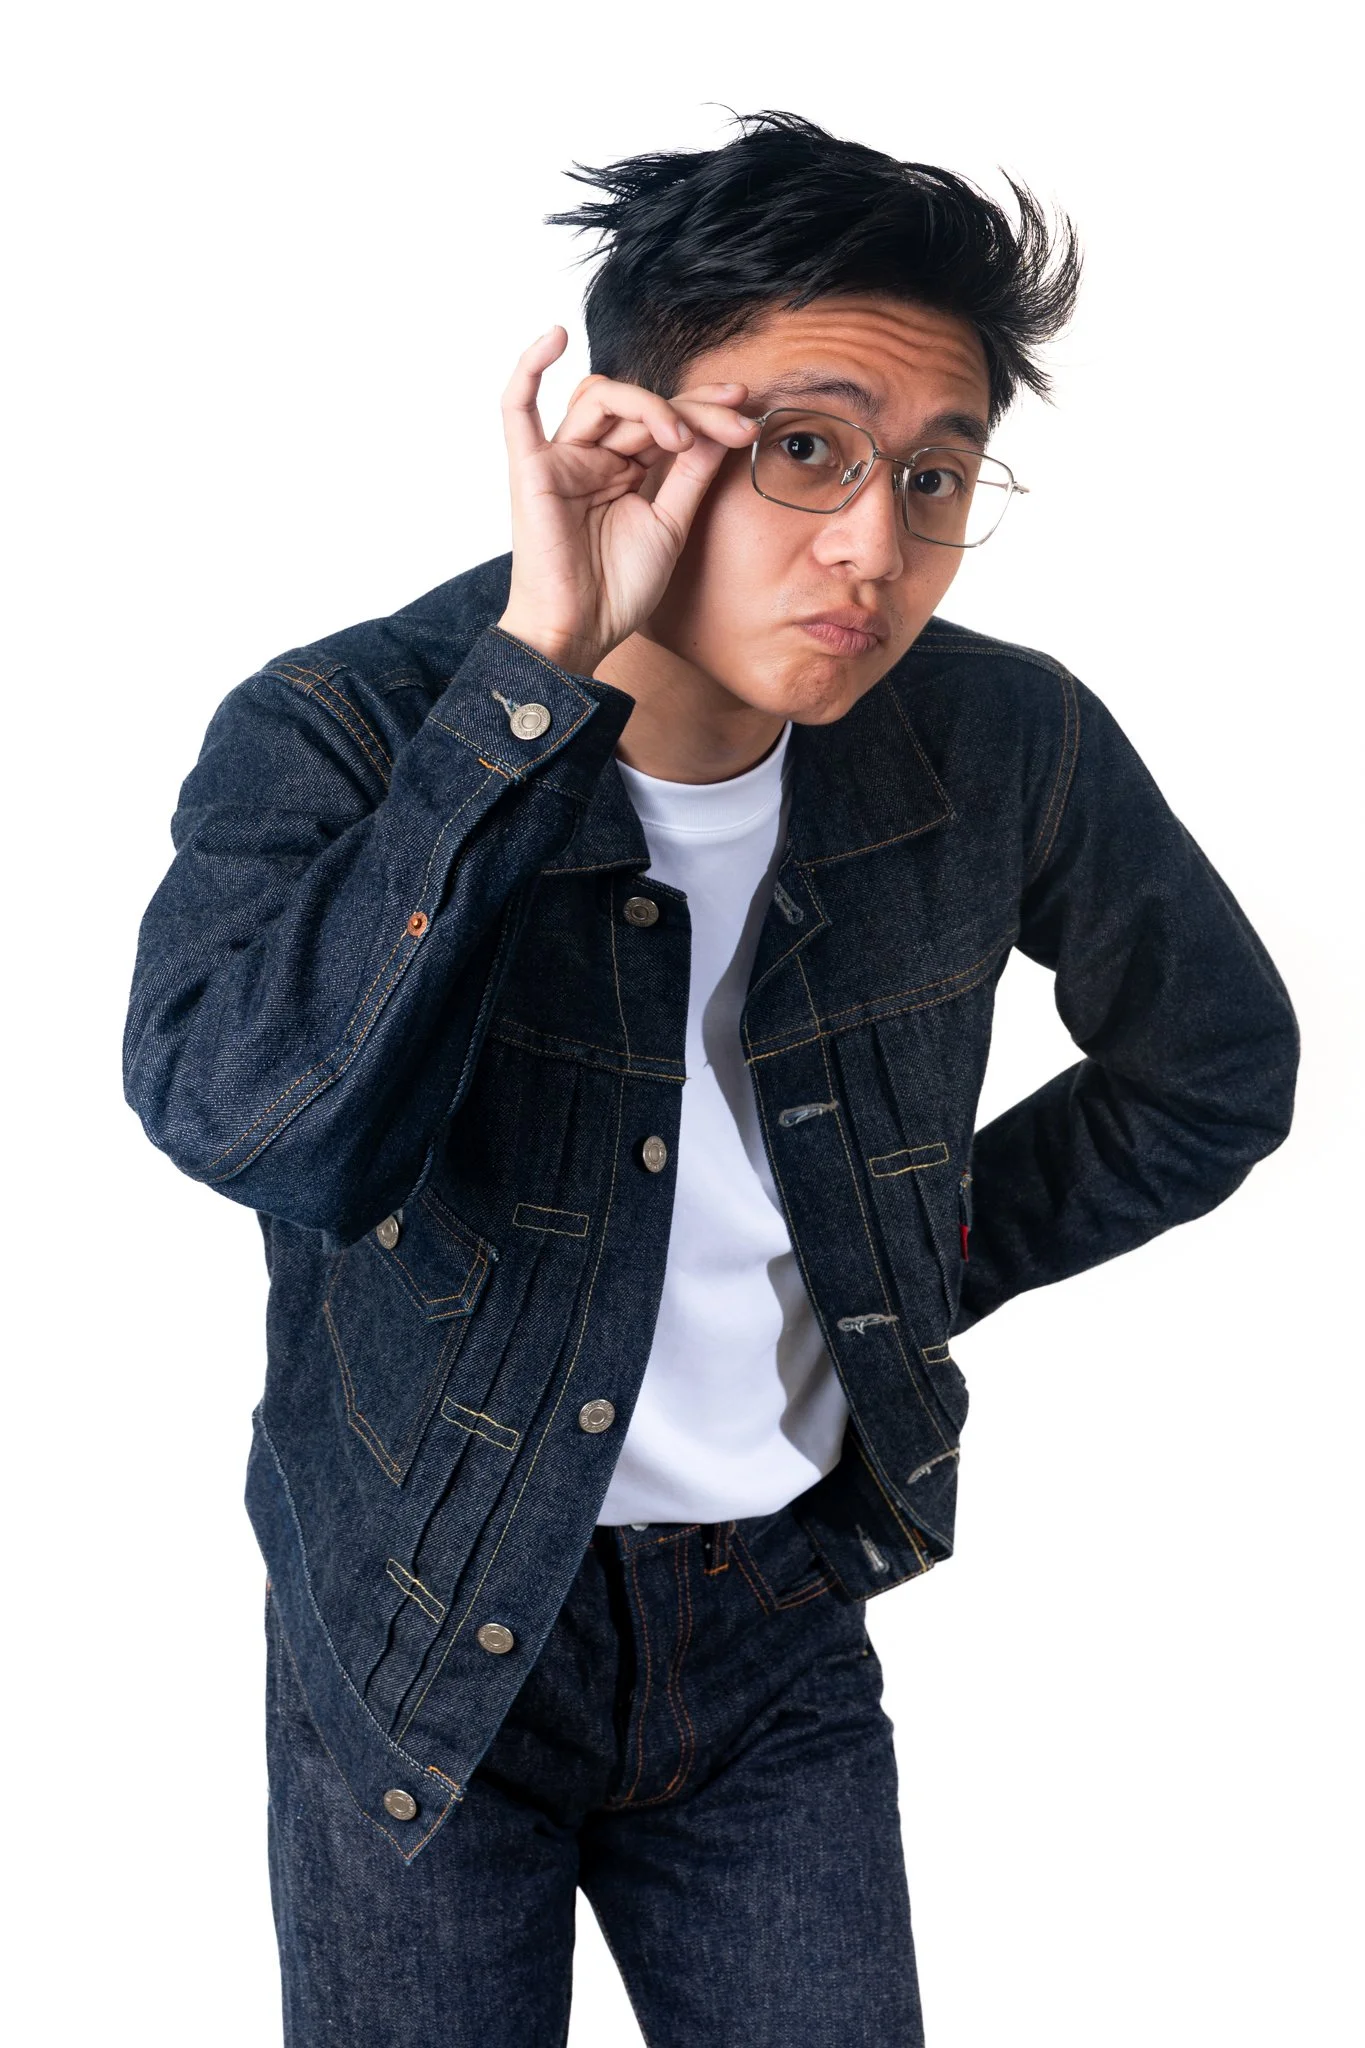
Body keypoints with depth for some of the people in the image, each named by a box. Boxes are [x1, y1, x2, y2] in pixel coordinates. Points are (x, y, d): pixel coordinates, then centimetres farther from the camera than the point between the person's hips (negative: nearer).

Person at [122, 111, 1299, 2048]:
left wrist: (934, 1259, 5)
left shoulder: (1007, 751, -11)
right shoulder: (331, 737, -20)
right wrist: (540, 667, -38)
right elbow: (261, 1125, -40)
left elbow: (1219, 1066, 9)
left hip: (780, 1626, 3)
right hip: (423, 1625, -2)